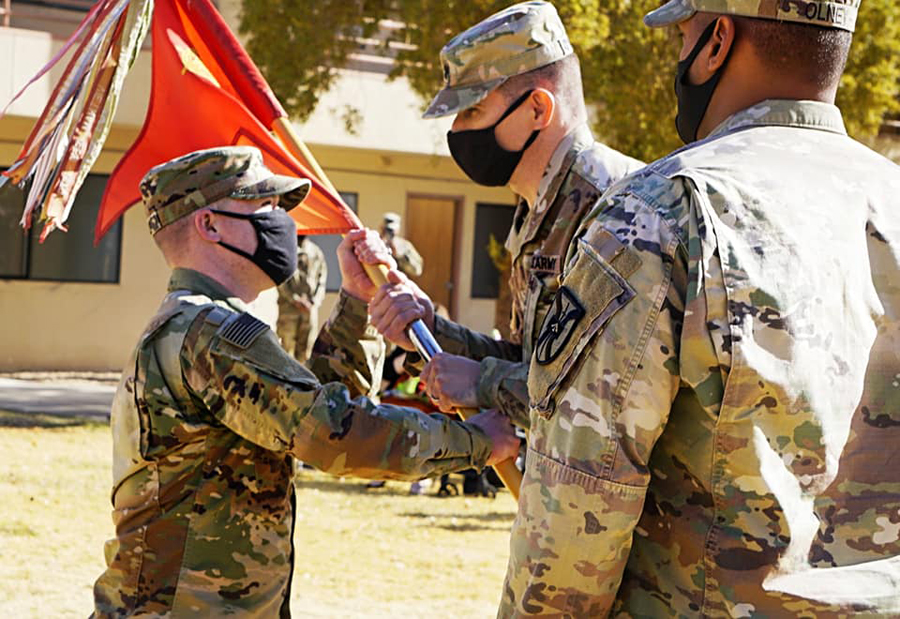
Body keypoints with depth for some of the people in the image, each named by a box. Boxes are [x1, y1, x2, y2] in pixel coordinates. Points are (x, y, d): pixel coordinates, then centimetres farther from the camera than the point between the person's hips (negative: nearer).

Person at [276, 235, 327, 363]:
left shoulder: (316, 252, 12)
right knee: (288, 344, -6)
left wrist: (315, 301, -3)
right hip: (289, 305, -3)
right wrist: (295, 299, -9)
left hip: (310, 307, 3)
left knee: (306, 347, 0)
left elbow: (322, 278, 11)